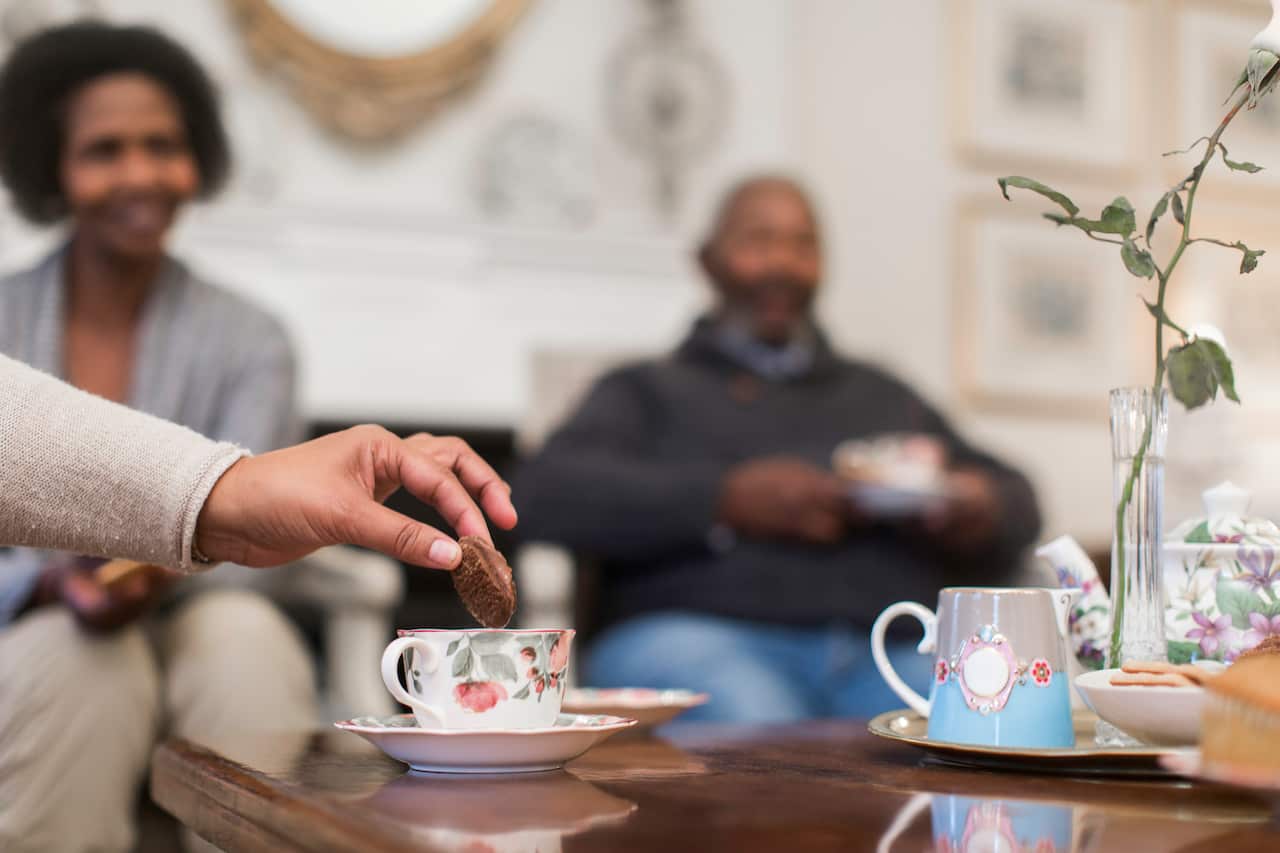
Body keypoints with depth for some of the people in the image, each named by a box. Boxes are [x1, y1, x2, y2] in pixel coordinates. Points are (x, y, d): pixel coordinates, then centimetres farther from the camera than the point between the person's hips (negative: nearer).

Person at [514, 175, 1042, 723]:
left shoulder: (882, 395, 32)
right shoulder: (648, 390, 21)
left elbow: (1017, 498, 29)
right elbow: (546, 495, 2)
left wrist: (980, 515, 2)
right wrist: (728, 501, -10)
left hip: (891, 647, 3)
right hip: (700, 630, -3)